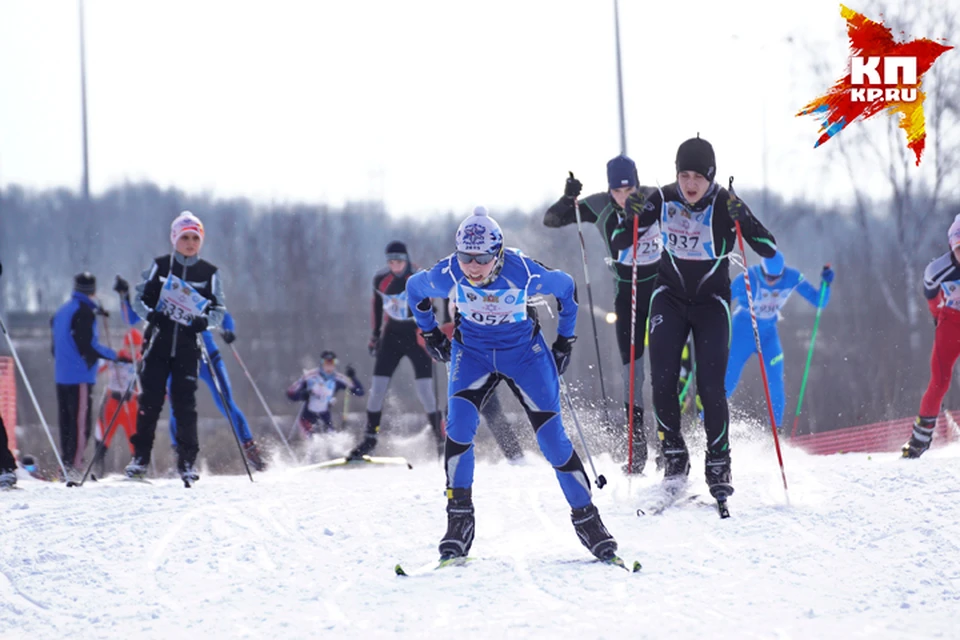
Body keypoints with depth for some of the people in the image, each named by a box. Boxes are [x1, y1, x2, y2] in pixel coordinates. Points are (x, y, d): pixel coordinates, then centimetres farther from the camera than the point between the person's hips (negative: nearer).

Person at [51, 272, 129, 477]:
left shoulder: (62, 311, 16)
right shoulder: (84, 312, -12)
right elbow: (87, 346, -17)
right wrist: (116, 356, -12)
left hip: (62, 375, 9)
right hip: (80, 376, -9)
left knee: (67, 422, 12)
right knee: (81, 423, -9)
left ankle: (66, 464, 12)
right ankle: (74, 466, -15)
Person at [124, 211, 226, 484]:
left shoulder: (210, 273, 6)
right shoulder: (160, 266, 6)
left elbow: (219, 311, 6)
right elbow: (139, 298, 7)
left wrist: (205, 321, -16)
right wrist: (151, 314, -14)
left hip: (187, 346, 0)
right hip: (158, 342, 0)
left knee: (184, 403, -5)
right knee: (150, 400, -4)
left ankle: (187, 462, 1)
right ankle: (140, 457, 4)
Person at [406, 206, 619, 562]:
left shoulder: (524, 274, -27)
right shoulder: (448, 275, -23)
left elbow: (566, 287, -6)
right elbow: (414, 289, 1)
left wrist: (565, 340, 1)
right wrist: (430, 334, 8)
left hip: (525, 355, -1)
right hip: (472, 354, 1)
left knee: (553, 439, -5)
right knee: (458, 426, -21)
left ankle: (586, 518, 10)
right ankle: (458, 522, -14)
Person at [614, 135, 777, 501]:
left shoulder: (725, 205, -17)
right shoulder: (663, 200, -11)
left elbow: (769, 250, -20)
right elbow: (618, 243, -4)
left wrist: (742, 221, -36)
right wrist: (631, 218, -24)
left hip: (711, 302, -2)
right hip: (670, 296, 2)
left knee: (711, 387, -10)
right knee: (663, 380, -11)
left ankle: (718, 464, 3)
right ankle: (673, 456, 3)